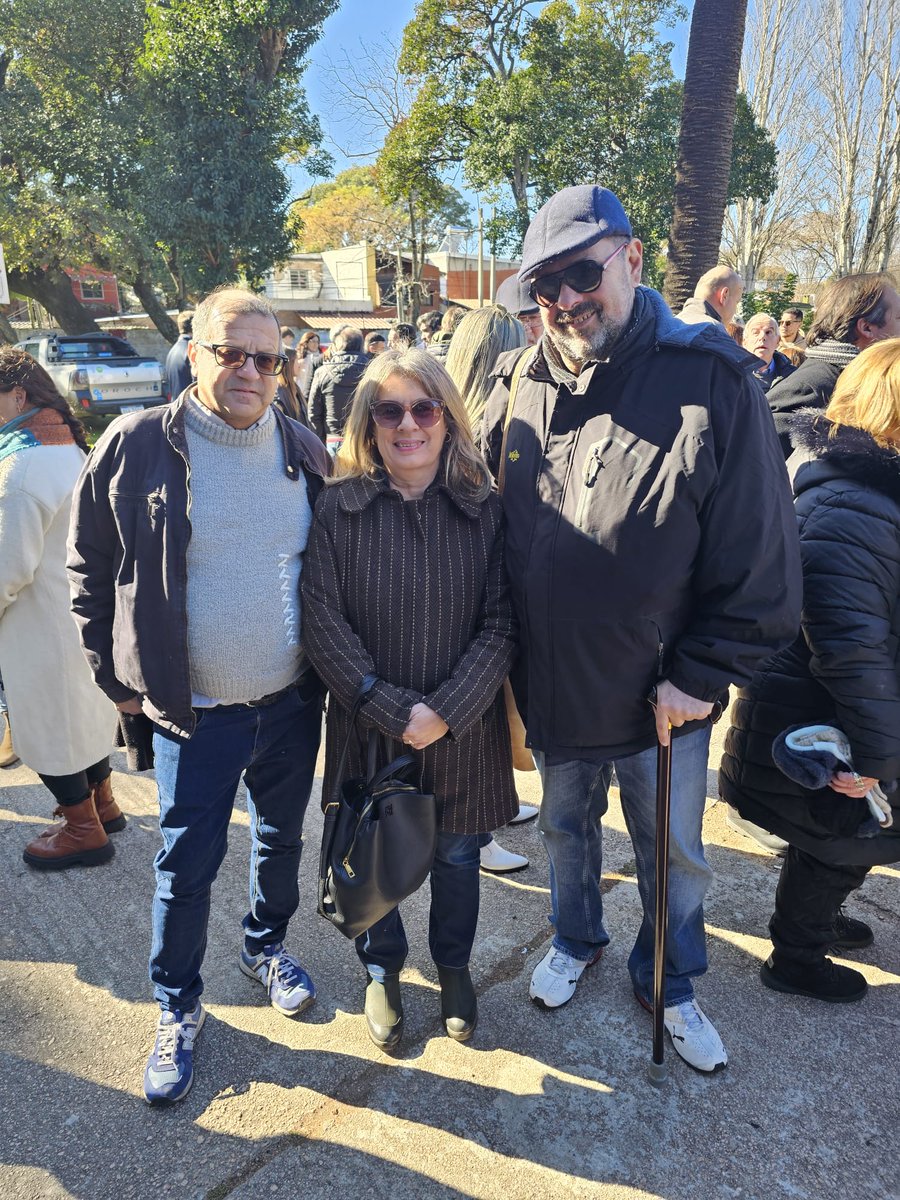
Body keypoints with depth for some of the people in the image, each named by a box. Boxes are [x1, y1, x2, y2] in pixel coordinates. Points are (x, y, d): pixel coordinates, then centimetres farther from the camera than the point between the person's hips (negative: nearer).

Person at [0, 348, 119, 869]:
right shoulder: (69, 449, 6)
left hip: (43, 625, -9)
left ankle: (83, 830, 23)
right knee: (85, 708, 22)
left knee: (51, 720, 7)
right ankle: (102, 802, 39)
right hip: (81, 607, 9)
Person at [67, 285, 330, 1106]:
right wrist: (117, 675, 0)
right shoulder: (136, 446, -10)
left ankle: (267, 945, 48)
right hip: (195, 712, -3)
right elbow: (91, 573, -1)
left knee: (282, 838, 20)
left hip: (293, 701, 4)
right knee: (187, 865, 8)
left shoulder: (304, 451, -1)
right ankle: (177, 1007, 33)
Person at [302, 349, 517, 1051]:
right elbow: (324, 624, -11)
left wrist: (447, 711, -18)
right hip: (369, 727, 0)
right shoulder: (339, 509, -8)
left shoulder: (484, 510, -6)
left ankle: (454, 965, 47)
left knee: (458, 855, 18)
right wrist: (393, 712, -17)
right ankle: (382, 971, 46)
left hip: (465, 730, 1)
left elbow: (502, 624, -8)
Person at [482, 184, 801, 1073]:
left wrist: (700, 675, -14)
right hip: (551, 688, 3)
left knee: (673, 852, 19)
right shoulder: (516, 387, -3)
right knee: (565, 826, 25)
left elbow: (758, 556, -15)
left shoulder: (708, 379, -17)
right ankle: (575, 940, 54)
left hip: (662, 697, -3)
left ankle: (669, 983, 47)